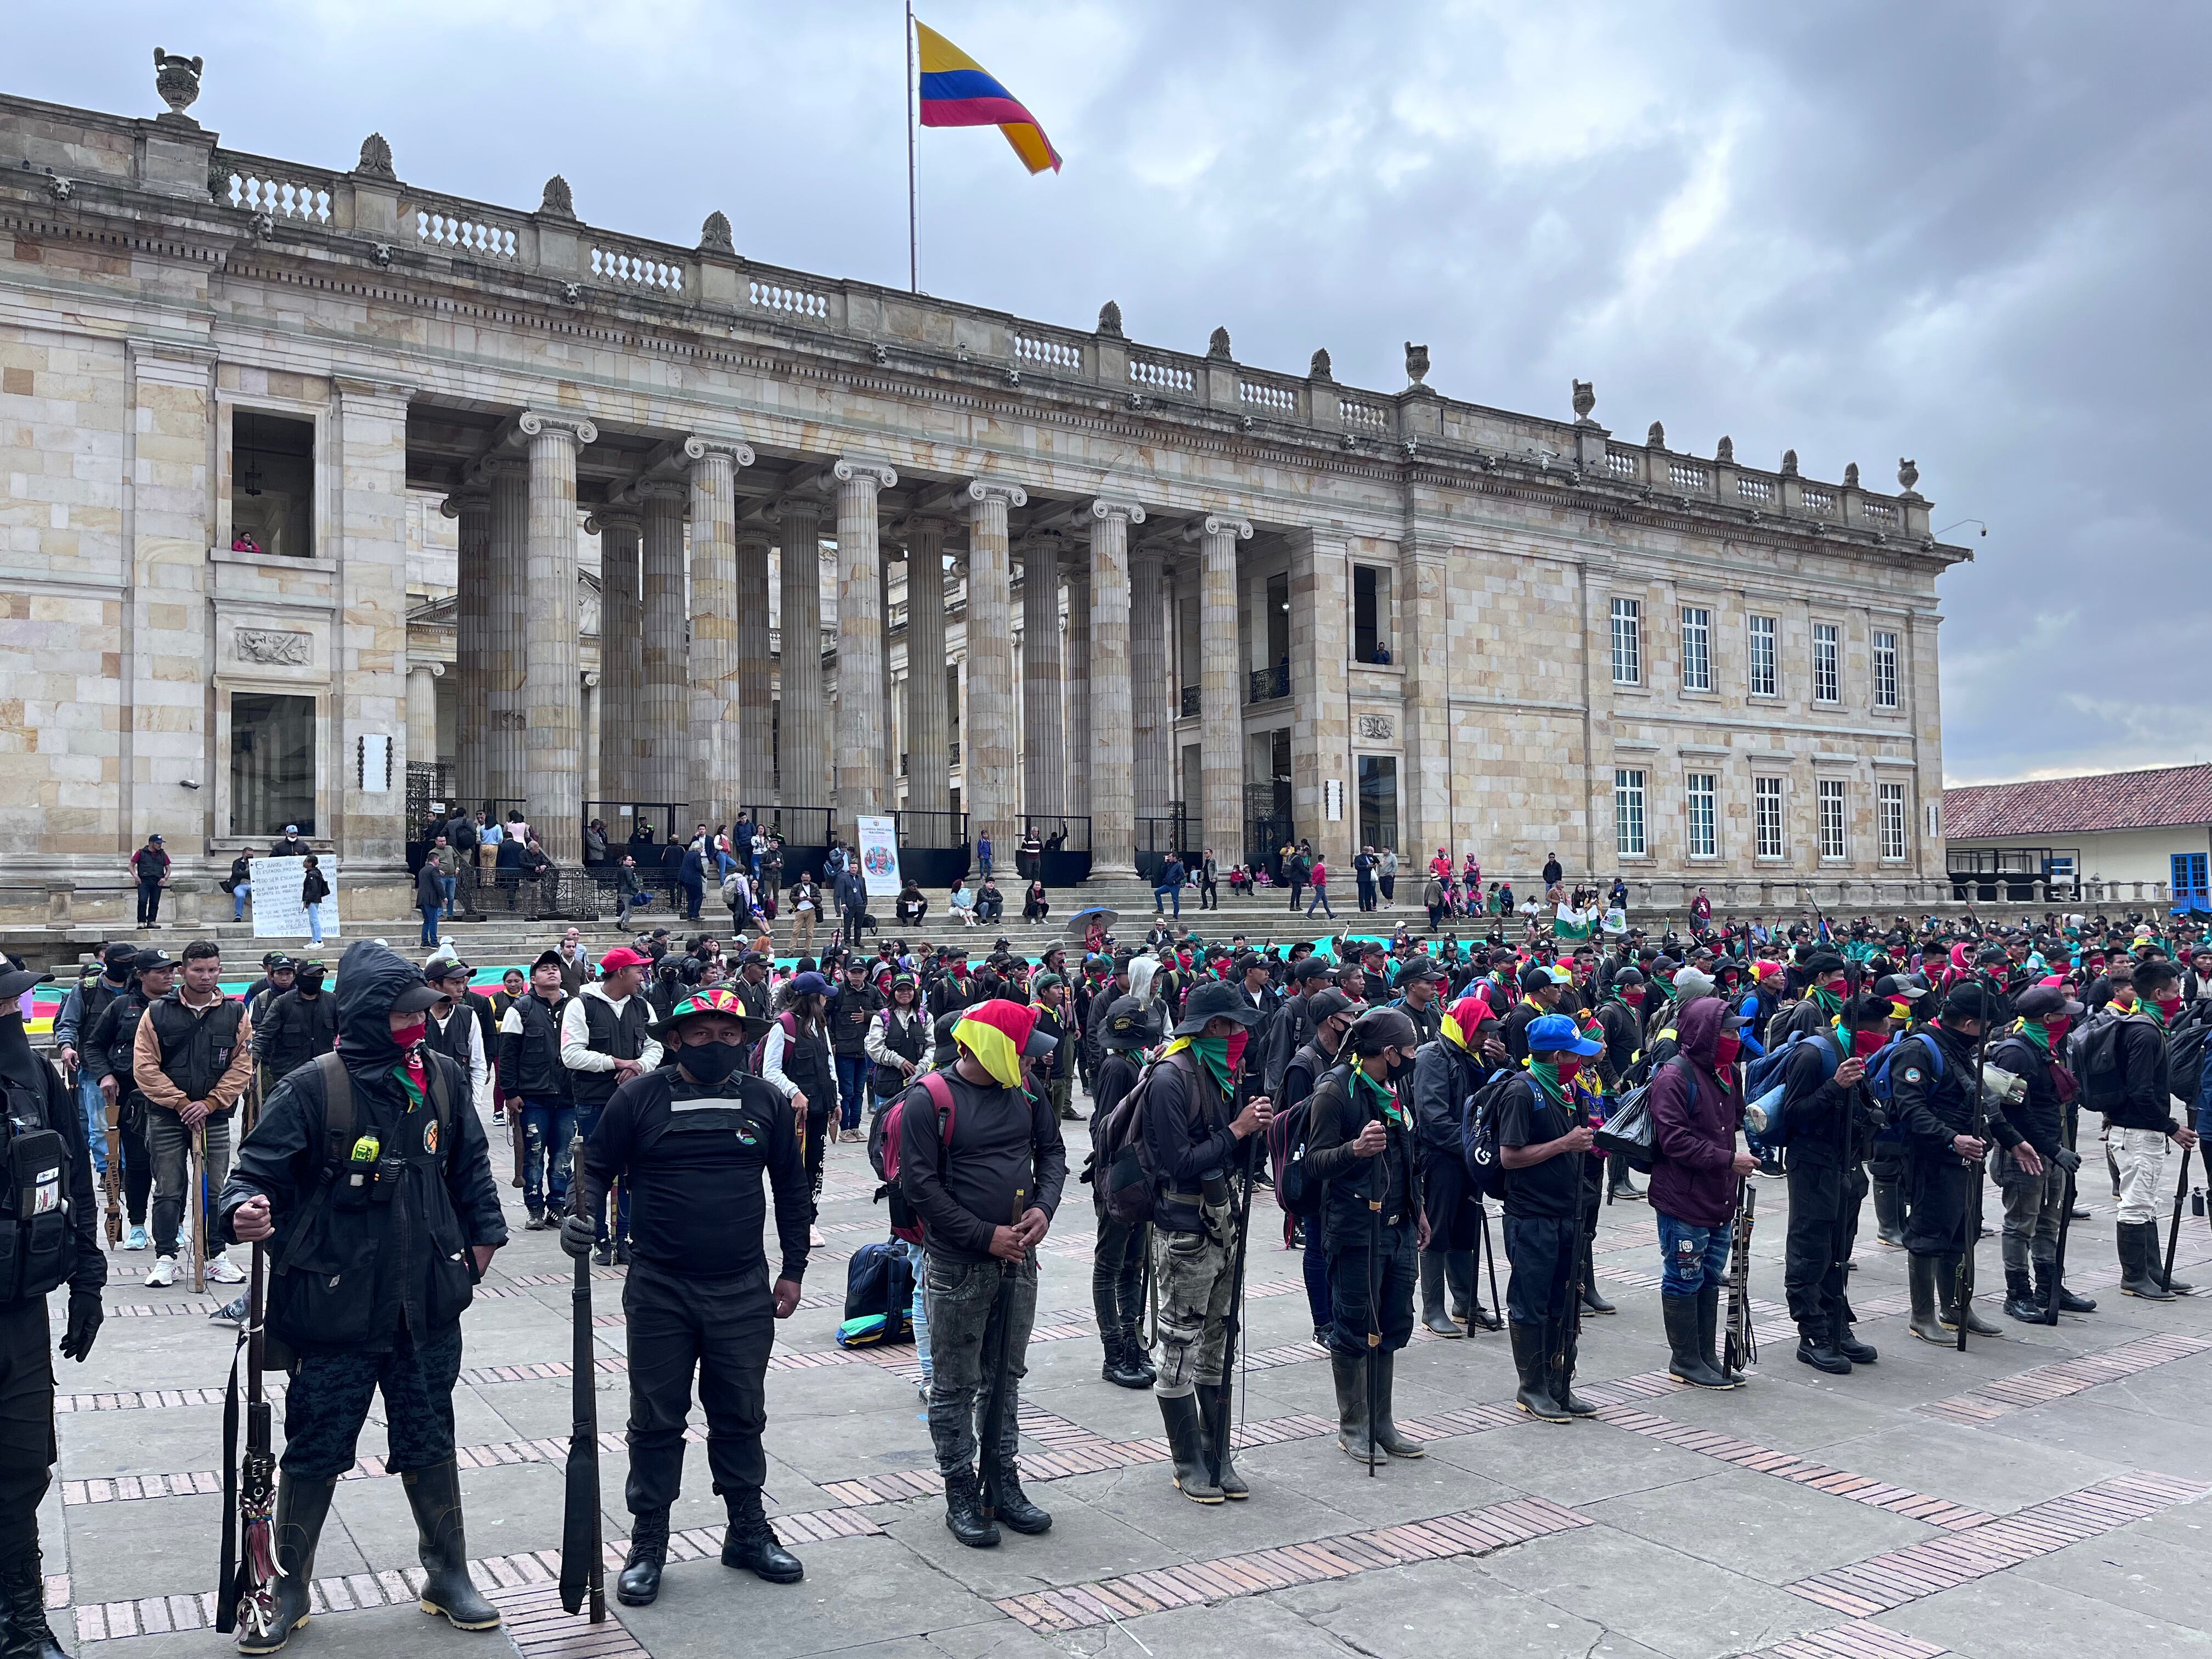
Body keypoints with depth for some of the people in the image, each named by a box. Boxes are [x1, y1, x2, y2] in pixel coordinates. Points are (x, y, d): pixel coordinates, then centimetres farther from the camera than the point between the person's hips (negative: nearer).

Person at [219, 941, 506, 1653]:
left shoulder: (443, 1079, 2)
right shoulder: (313, 1089, -12)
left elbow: (469, 1165, 14)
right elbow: (257, 1167, -11)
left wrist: (482, 1235, 11)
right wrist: (244, 1209, -32)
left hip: (426, 1306, 4)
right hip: (337, 1307, -4)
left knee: (430, 1443, 15)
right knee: (314, 1452, 9)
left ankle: (447, 1577, 30)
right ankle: (288, 1588, 29)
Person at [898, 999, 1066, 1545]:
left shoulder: (1024, 1088, 4)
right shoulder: (929, 1101, -14)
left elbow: (1052, 1151, 12)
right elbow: (920, 1185, -16)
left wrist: (1044, 1207, -7)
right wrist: (987, 1236, -17)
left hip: (1019, 1259, 6)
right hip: (957, 1268, -6)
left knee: (1006, 1377, 16)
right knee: (956, 1387, 5)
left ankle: (1003, 1484, 28)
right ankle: (960, 1496, 17)